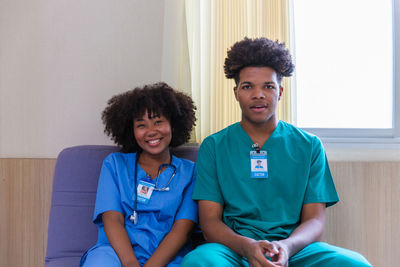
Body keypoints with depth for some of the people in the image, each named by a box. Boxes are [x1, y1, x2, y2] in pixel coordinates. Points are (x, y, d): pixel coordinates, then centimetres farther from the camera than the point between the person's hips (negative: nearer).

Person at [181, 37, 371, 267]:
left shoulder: (310, 146, 12)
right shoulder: (213, 147, 10)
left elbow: (315, 220, 5)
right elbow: (210, 220, 3)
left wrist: (286, 247, -17)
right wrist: (247, 246, -18)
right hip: (234, 247, 1)